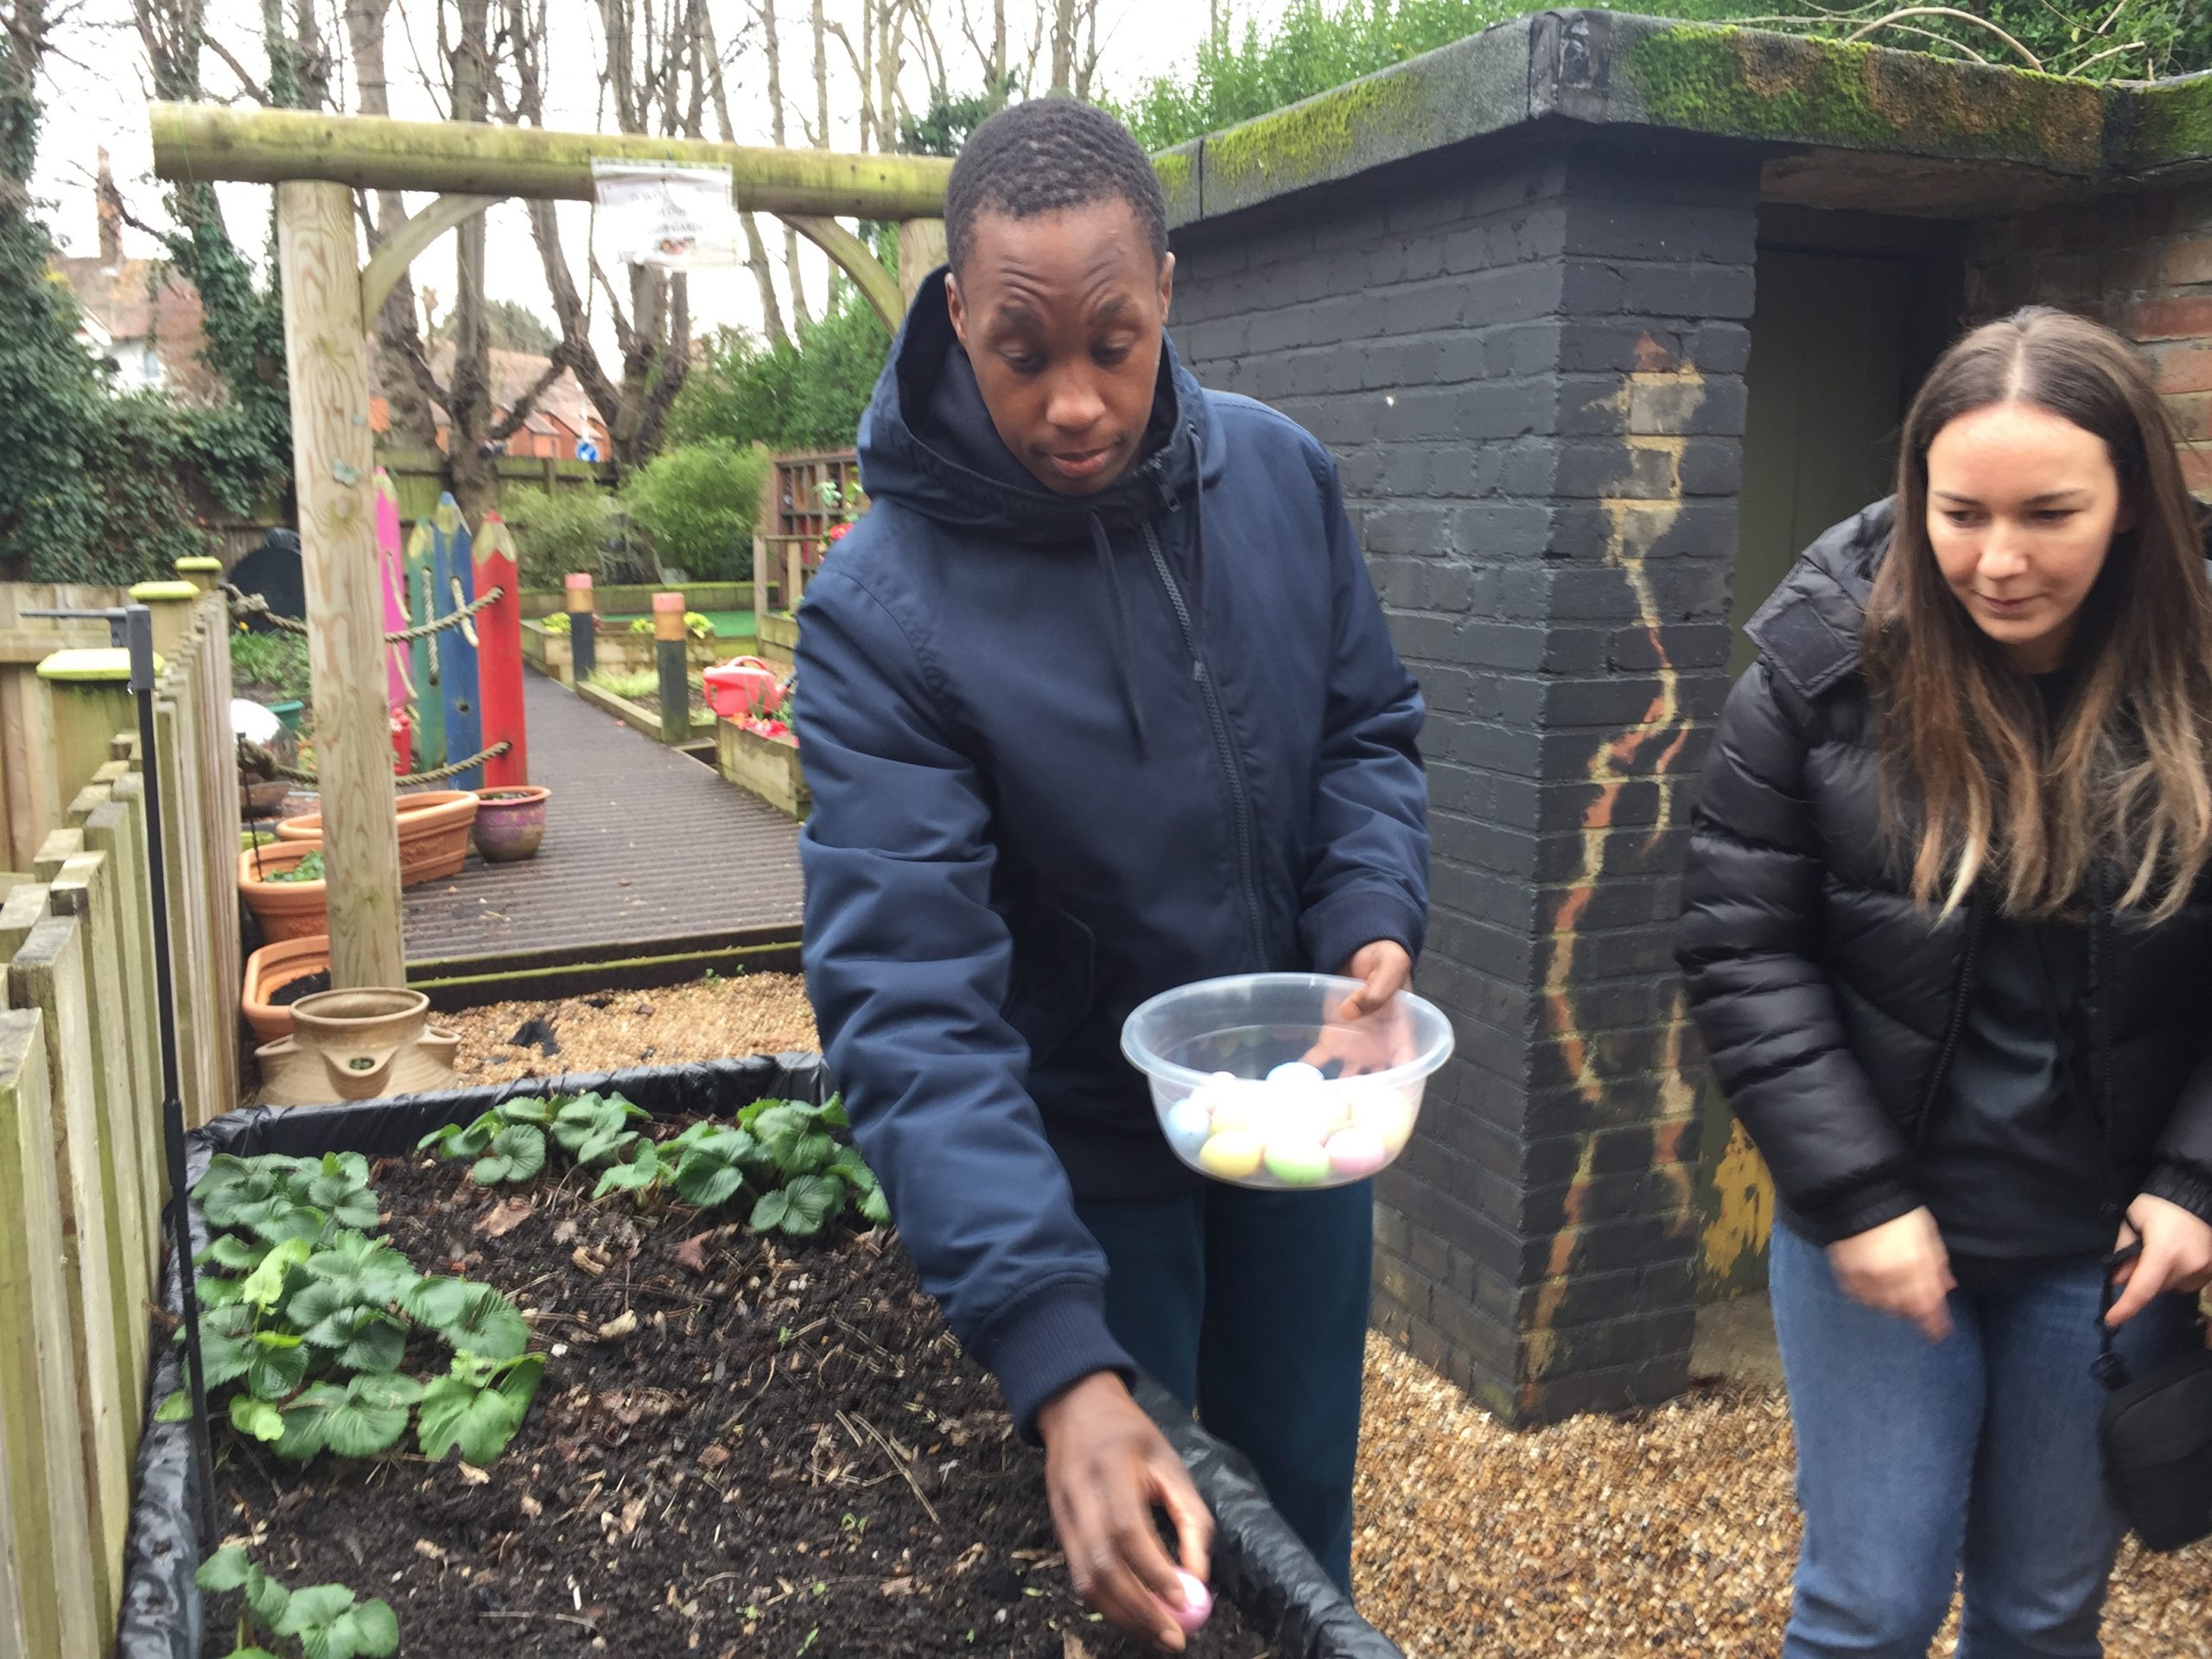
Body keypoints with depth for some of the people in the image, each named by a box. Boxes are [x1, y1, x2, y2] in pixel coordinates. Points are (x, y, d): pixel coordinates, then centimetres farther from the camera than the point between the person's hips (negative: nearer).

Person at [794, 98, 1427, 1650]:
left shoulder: (1283, 477, -10)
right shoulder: (882, 610, -24)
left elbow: (1371, 730, 3)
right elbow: (913, 1004, -30)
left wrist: (1376, 919, -18)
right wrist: (1060, 1365, -37)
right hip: (1078, 1157, -3)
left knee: (1300, 1508, 23)